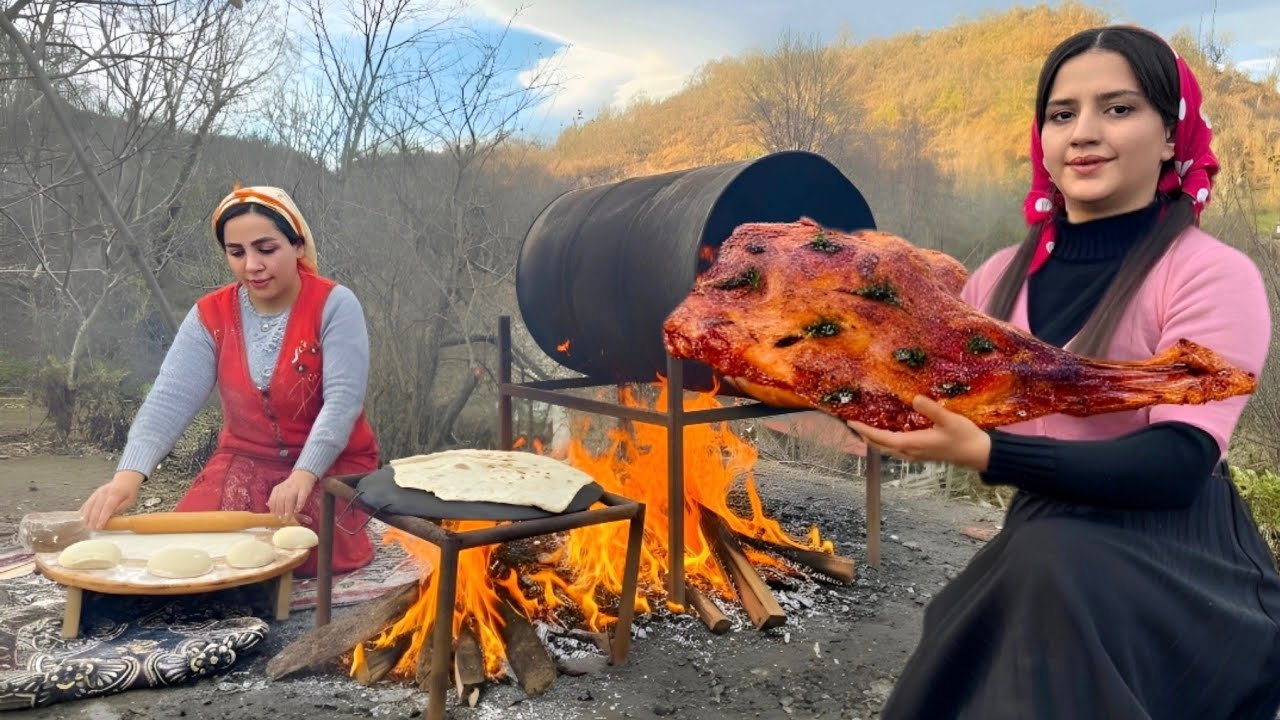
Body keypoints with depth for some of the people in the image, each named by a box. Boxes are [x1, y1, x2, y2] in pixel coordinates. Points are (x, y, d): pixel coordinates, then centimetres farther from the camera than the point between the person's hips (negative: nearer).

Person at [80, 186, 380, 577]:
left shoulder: (334, 305, -13)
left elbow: (343, 399, -22)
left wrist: (303, 475, -37)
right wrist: (128, 474, -30)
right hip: (244, 463, 4)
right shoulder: (210, 316, -2)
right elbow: (170, 399, -13)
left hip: (331, 465, -3)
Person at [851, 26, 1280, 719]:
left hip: (1176, 562, -4)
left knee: (1050, 565, -34)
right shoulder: (1003, 275, 5)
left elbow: (1179, 463, -21)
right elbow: (934, 392, 12)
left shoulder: (1214, 274, -10)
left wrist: (982, 451, -31)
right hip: (1040, 544, 4)